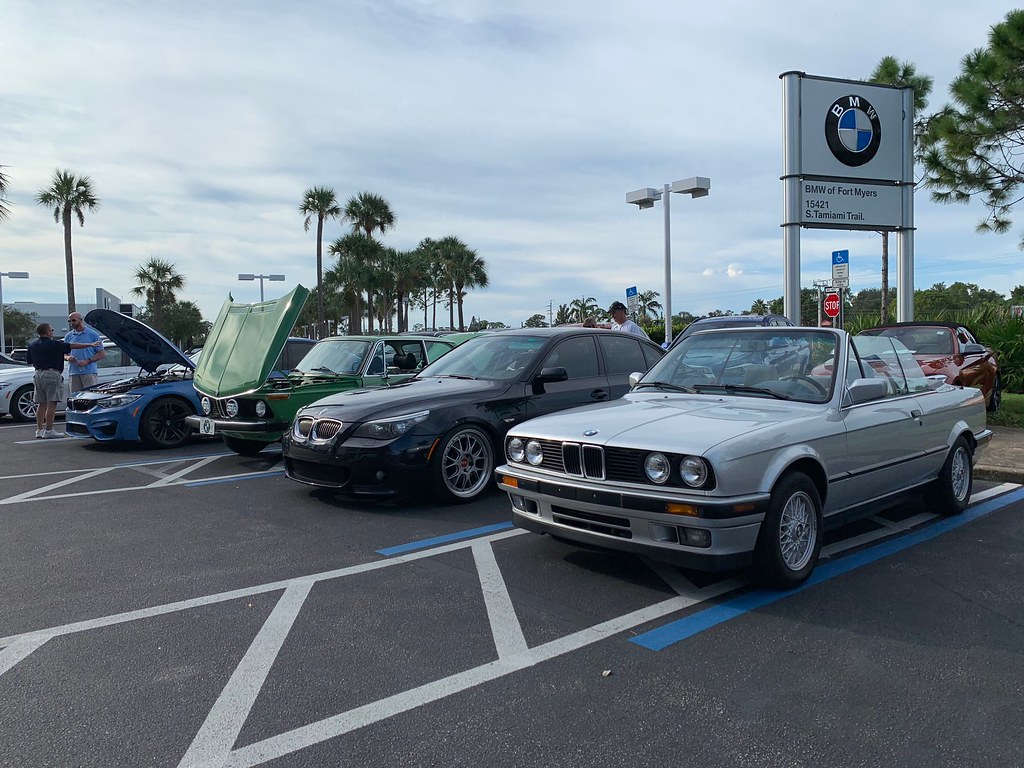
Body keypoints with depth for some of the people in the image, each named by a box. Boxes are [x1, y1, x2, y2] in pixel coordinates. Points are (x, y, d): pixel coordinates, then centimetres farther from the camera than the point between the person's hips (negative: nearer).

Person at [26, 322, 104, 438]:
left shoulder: (32, 344, 11)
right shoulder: (53, 344, -10)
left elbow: (30, 362, 17)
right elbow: (72, 346, -11)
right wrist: (90, 345, -7)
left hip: (38, 374, 7)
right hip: (51, 374, -7)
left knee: (42, 404, 11)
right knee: (51, 404, -5)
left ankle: (39, 429, 11)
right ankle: (49, 430, -7)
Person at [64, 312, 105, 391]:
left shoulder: (92, 334, 3)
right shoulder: (68, 336, 16)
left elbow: (102, 354, 0)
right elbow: (64, 354, 20)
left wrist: (87, 361, -12)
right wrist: (68, 357, -5)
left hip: (90, 372, -4)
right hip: (74, 373, 4)